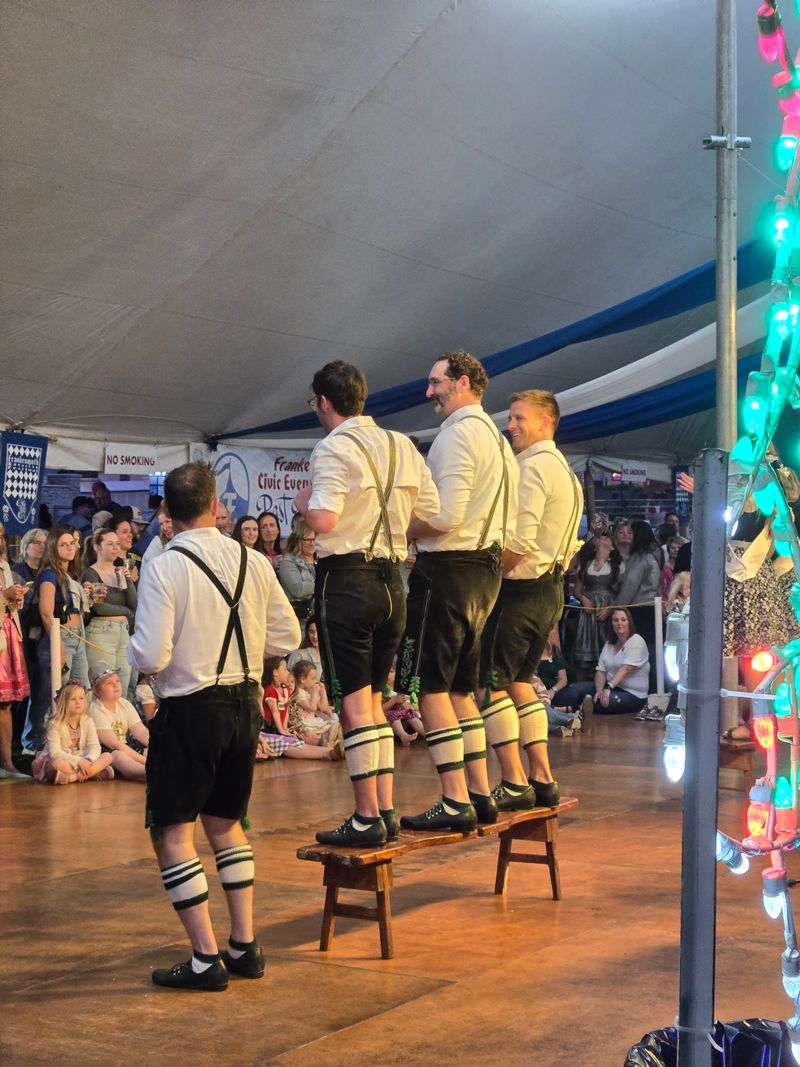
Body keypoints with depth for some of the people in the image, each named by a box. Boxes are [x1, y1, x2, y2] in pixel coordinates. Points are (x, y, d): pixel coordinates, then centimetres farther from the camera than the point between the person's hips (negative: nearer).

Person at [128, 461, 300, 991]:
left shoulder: (163, 568, -15)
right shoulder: (254, 562, 0)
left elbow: (151, 657, -17)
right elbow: (287, 636, 7)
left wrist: (133, 648, 4)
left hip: (191, 709, -6)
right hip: (245, 703, 6)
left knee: (173, 833, 5)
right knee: (226, 824, 21)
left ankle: (206, 959, 3)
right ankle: (246, 946, 23)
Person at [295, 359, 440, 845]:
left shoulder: (334, 447, -10)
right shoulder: (402, 446, 11)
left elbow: (323, 520, -21)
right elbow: (433, 512, 9)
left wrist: (304, 502, 0)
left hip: (347, 578, -7)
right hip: (392, 580, 7)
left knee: (354, 704, -2)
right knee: (375, 702, 16)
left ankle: (367, 819, 0)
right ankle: (386, 811, 17)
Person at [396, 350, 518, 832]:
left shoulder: (457, 434, -13)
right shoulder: (498, 439, 17)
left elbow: (446, 517, -22)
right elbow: (509, 519, 18)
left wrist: (404, 531, -7)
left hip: (447, 569, -10)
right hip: (486, 571, 10)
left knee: (430, 687, -5)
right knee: (459, 688, 16)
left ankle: (455, 803, -6)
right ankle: (481, 793, 18)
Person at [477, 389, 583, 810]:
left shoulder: (532, 467, -14)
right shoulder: (564, 469, 18)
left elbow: (518, 543, -23)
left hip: (521, 590, -10)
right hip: (552, 589, 10)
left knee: (489, 681, -5)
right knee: (518, 680, 17)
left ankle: (514, 783, -5)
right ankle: (542, 779, 17)